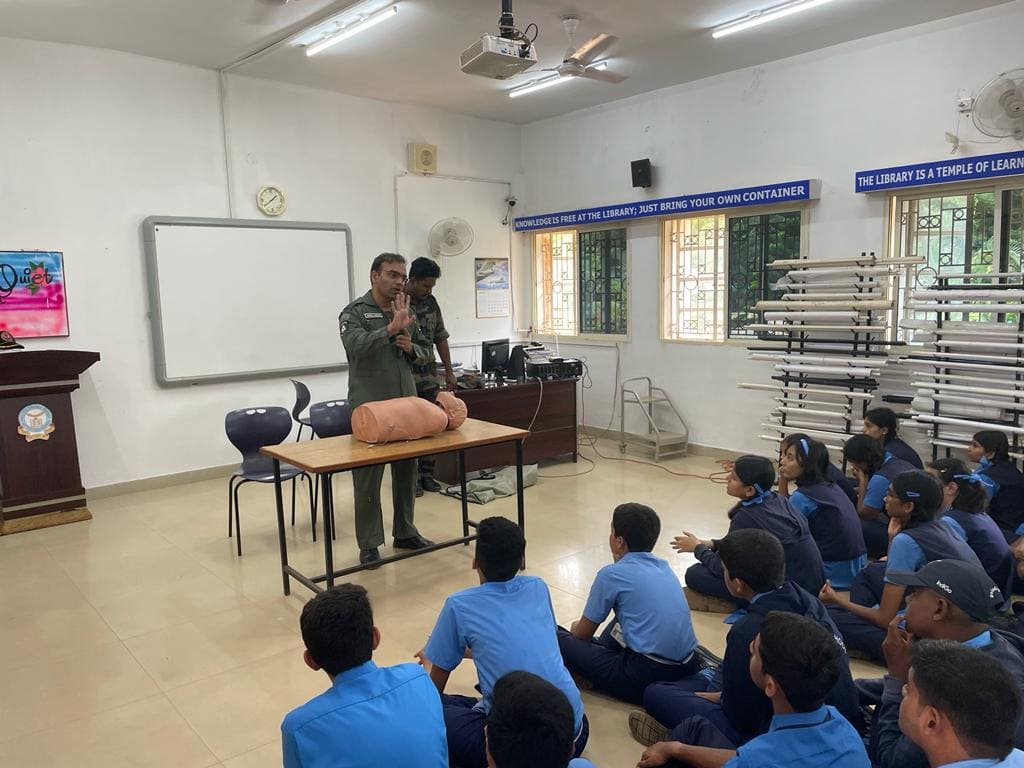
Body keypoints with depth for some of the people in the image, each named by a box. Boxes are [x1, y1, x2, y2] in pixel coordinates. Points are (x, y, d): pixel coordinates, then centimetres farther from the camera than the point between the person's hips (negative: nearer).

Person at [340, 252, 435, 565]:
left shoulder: (405, 311, 12)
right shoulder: (355, 312, -6)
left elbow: (426, 351, 17)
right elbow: (357, 345, -25)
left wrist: (412, 348, -5)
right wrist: (391, 329, -34)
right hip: (370, 408, -6)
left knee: (407, 472, 14)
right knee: (368, 477, 2)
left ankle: (405, 532, 28)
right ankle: (369, 544, 11)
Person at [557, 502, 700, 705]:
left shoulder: (611, 574, -8)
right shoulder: (662, 566, 10)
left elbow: (583, 634, 5)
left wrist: (576, 628, 26)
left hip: (647, 678, -8)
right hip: (687, 669, 8)